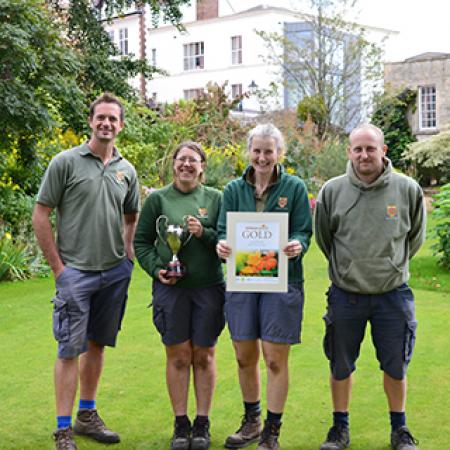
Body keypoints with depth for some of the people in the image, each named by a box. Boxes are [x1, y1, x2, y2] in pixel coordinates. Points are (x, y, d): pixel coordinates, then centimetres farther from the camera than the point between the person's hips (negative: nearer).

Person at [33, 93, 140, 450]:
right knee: (70, 349, -2)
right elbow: (41, 216, -5)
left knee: (97, 344, 14)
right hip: (76, 272, -5)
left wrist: (129, 256, 7)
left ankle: (87, 415, 28)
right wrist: (58, 266, -8)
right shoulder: (66, 162, -5)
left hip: (115, 273, 5)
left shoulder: (127, 170, 10)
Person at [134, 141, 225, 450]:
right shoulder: (158, 199, 4)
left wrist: (204, 233, -14)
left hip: (209, 287, 0)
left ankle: (202, 424, 19)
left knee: (204, 355, 7)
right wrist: (156, 269, -7)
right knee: (178, 356, 5)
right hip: (170, 287, 0)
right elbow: (142, 242, 7)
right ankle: (181, 424, 17)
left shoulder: (215, 198, 5)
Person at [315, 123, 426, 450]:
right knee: (341, 366, 12)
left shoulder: (408, 190, -6)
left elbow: (415, 236, 10)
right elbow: (323, 238, 10)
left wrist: (393, 264, 10)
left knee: (395, 366, 12)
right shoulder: (332, 191, -5)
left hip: (393, 294, 0)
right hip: (345, 294, 1)